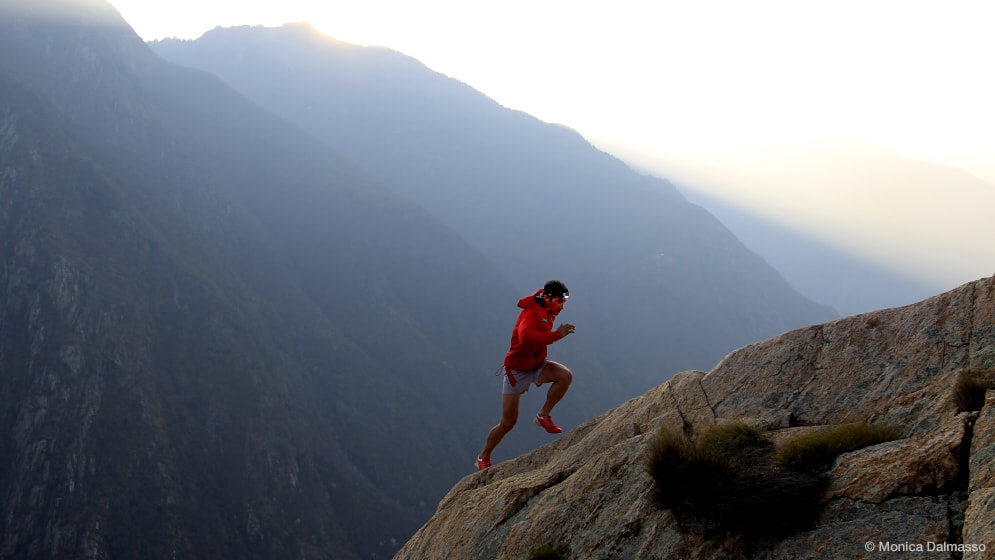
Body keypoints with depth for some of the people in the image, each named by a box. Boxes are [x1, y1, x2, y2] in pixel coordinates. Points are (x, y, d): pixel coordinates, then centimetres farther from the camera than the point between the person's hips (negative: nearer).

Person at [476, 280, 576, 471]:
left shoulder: (548, 312, -1)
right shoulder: (531, 314, -27)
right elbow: (527, 339, -49)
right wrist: (557, 334, -44)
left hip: (537, 365, 7)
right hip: (517, 370, -7)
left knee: (565, 376, -23)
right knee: (508, 422, 0)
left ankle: (544, 416, -5)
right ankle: (483, 458, 21)